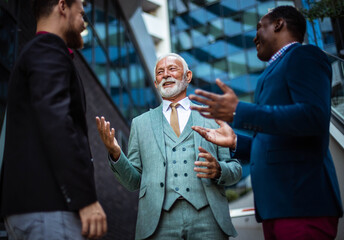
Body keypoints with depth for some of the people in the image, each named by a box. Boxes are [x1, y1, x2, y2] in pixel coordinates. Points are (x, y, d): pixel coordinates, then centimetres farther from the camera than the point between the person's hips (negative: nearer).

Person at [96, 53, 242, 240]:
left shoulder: (211, 118, 14)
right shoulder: (140, 123, 18)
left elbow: (235, 169, 12)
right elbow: (133, 182, 14)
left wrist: (218, 170, -10)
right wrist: (116, 154, -4)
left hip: (207, 217, 0)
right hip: (159, 222, 0)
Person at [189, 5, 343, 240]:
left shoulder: (304, 55, -2)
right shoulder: (276, 72, 25)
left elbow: (315, 117, -20)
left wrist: (238, 111, -20)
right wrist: (235, 142, 15)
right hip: (275, 206, 9)